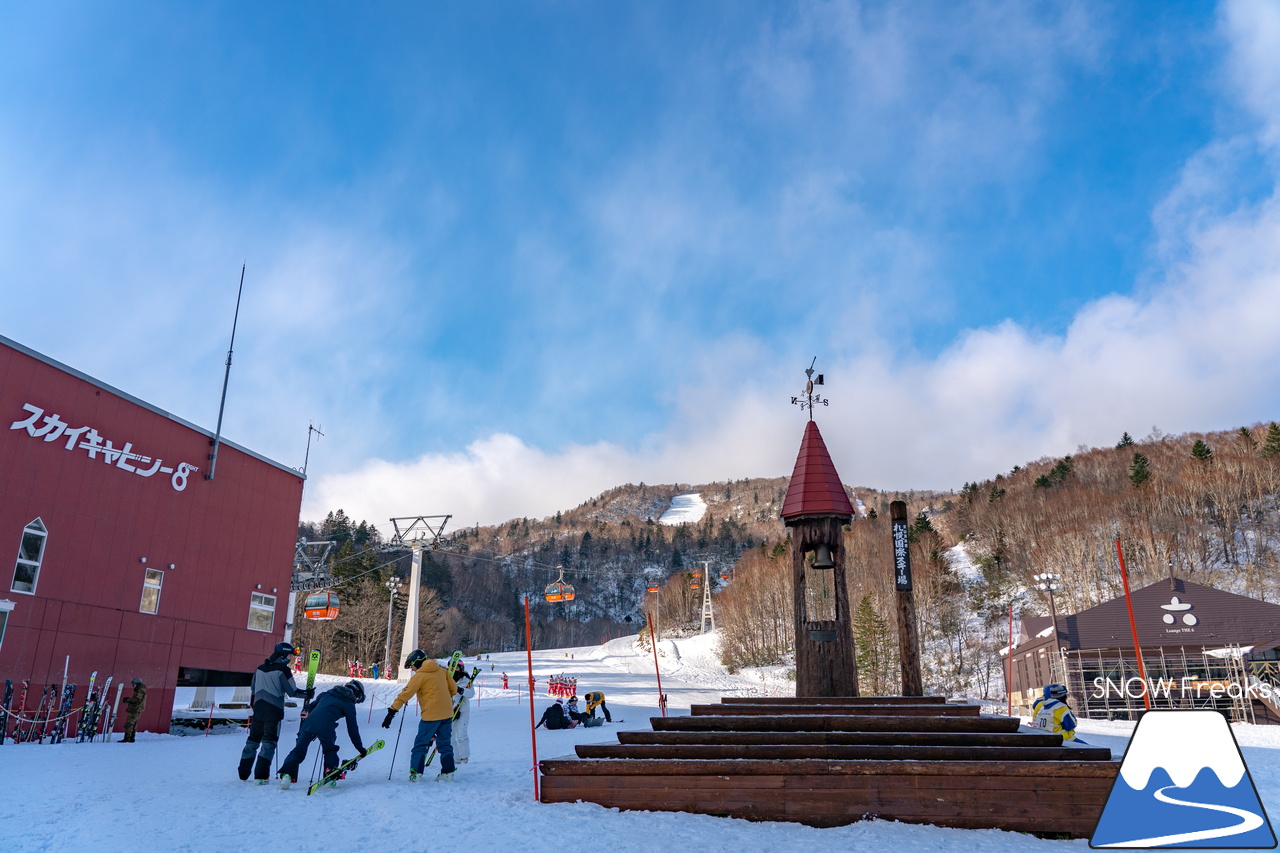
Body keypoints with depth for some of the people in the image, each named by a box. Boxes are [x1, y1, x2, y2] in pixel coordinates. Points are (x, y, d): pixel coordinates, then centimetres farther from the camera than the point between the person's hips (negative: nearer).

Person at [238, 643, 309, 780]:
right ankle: (261, 775, -7)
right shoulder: (283, 670, -10)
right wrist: (307, 694, 5)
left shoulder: (260, 668, 11)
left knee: (253, 740, 15)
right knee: (269, 741, 0)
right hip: (274, 710, -6)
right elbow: (292, 691, -10)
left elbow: (252, 690, 16)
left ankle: (243, 773, 18)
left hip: (258, 709, 6)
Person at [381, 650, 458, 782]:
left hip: (431, 715, -6)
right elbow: (453, 689, 15)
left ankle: (415, 773, 1)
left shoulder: (419, 676, -7)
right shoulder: (442, 671, 10)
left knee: (420, 744, 5)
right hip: (447, 713, 6)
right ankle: (448, 772, 9)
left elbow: (405, 694, -10)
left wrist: (392, 711, -10)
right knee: (445, 744, 12)